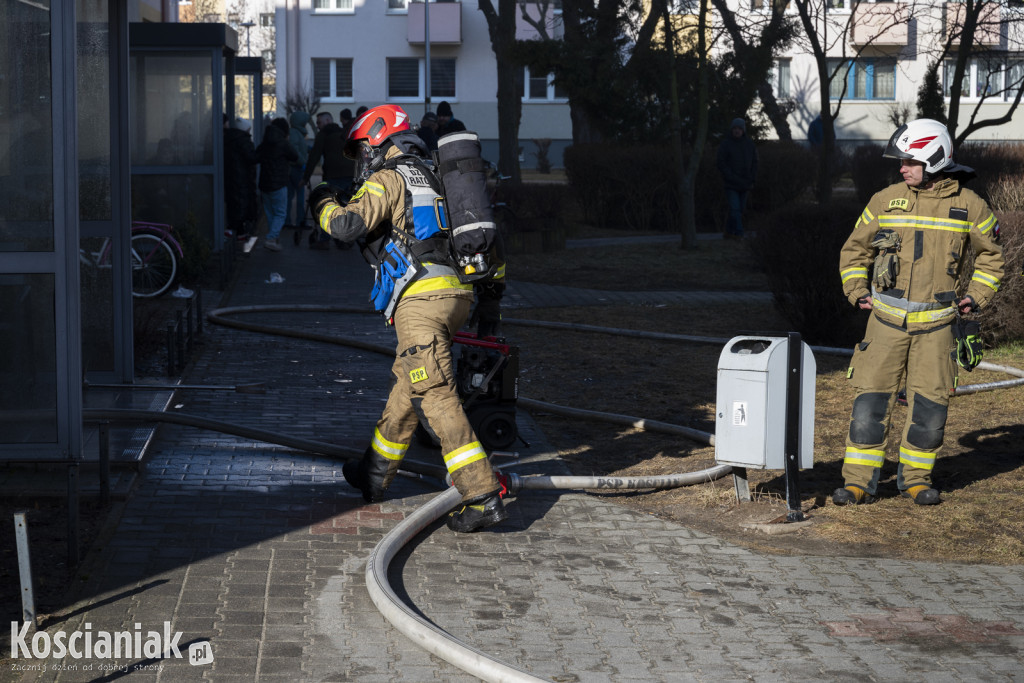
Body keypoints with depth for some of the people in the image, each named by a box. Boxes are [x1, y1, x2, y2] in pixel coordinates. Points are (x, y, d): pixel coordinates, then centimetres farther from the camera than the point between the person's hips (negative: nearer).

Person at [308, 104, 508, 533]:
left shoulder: (389, 180, -1)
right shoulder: (427, 181, 26)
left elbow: (349, 225, -13)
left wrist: (325, 204, 8)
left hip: (419, 300, -9)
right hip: (450, 293, 9)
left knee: (436, 396, -13)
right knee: (406, 387, 21)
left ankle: (483, 495, -21)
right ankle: (374, 475, 35)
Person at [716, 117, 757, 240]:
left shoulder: (749, 144, 5)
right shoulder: (725, 145, -7)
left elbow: (754, 162, 9)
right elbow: (721, 164, -10)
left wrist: (752, 179, -4)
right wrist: (734, 179, -16)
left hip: (745, 184, 4)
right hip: (731, 185, -4)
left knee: (739, 210, 8)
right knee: (735, 209, -14)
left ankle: (729, 232, 19)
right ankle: (739, 233, -13)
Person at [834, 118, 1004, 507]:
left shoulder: (968, 206, 0)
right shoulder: (885, 201, 1)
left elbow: (991, 254, 14)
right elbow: (855, 249, 13)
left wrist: (977, 296, 3)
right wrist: (856, 289, 0)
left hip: (936, 324, 0)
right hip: (887, 320, 0)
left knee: (930, 404, 2)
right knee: (870, 400, -3)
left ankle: (915, 477, 19)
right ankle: (858, 482, 3)